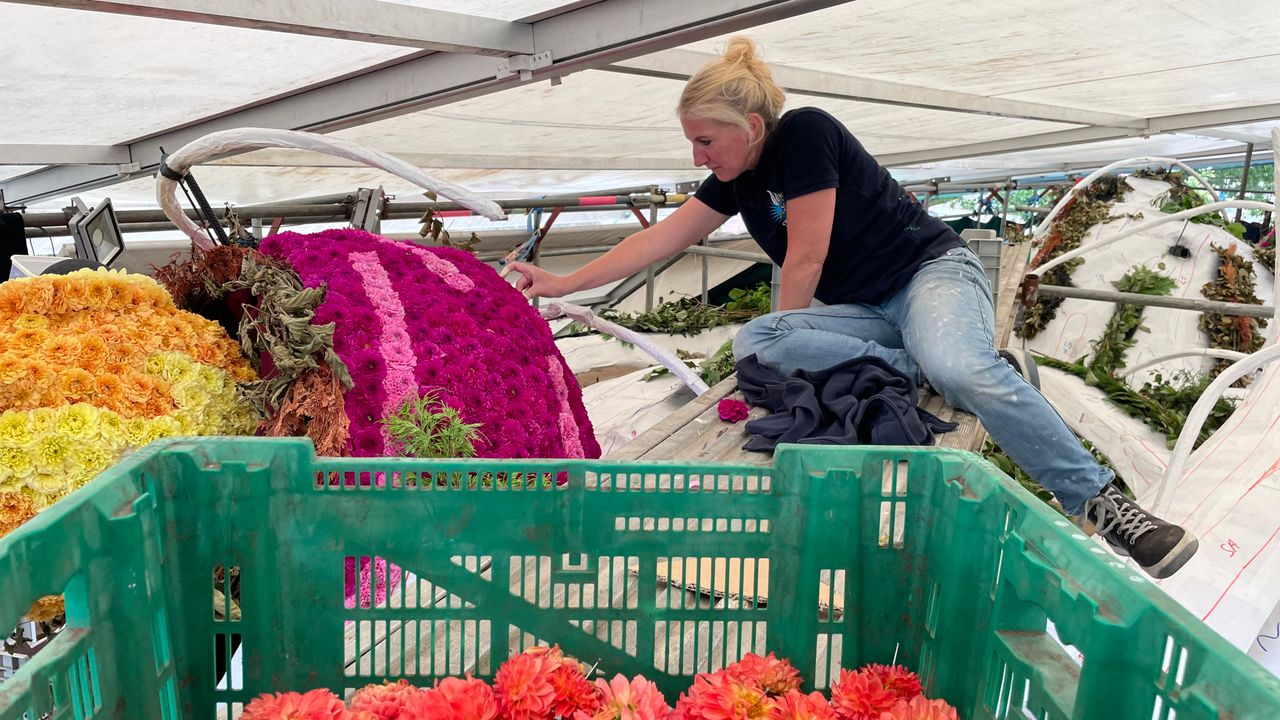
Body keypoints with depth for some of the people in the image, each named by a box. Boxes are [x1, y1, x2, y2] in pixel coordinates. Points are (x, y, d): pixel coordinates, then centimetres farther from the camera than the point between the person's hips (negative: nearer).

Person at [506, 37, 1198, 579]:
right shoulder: (734, 178, 9)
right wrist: (564, 283, 14)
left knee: (962, 369, -39)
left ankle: (1103, 505, -28)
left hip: (931, 268, -7)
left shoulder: (806, 131, -15)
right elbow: (661, 238, 13)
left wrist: (787, 330, -1)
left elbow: (805, 259, -16)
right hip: (861, 309, 7)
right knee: (752, 342, -22)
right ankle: (925, 364, -18)